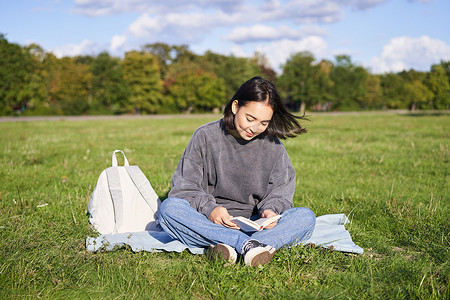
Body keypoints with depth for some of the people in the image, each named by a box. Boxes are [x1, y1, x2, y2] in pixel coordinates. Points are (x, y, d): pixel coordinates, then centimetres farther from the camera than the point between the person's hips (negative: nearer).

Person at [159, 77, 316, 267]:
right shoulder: (205, 137, -2)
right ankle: (247, 243, -40)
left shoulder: (272, 145, 5)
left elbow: (281, 189, 8)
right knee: (169, 208, -30)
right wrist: (209, 209, -23)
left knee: (306, 217, -23)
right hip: (210, 223, -1)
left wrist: (271, 210, -16)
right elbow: (185, 186, -3)